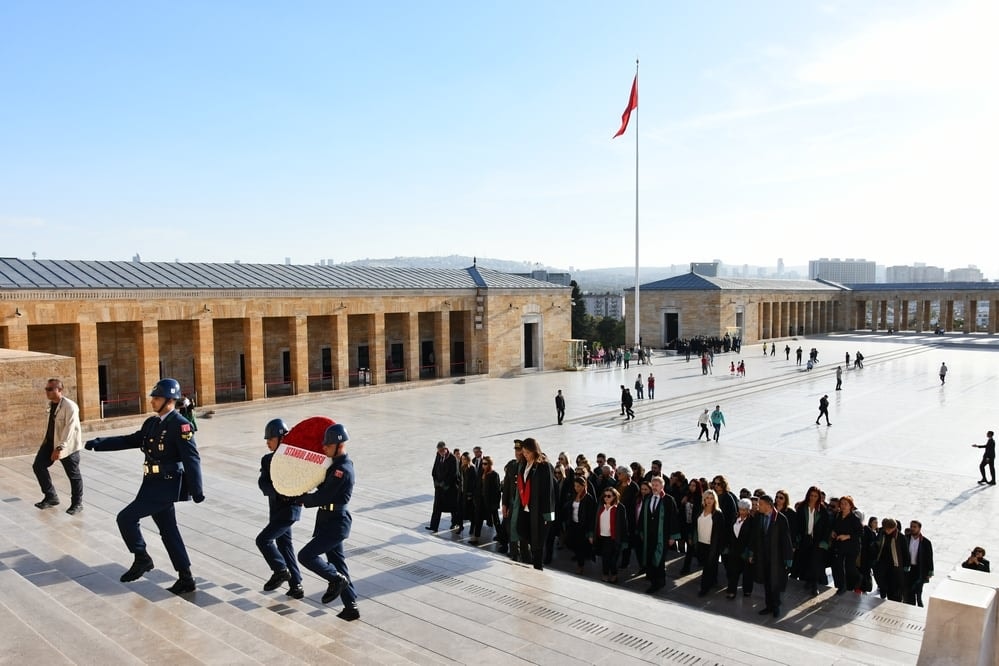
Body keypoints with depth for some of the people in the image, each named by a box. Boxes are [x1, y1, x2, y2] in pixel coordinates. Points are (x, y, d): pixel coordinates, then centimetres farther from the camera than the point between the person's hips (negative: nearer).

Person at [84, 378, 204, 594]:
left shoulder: (180, 425, -16)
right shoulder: (152, 423, 10)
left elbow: (192, 459, -19)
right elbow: (129, 440, 18)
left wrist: (196, 491, -21)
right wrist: (98, 443, 10)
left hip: (166, 486, -9)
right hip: (155, 484, 9)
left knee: (126, 518, -7)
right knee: (168, 531, 12)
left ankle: (142, 559, 12)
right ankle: (186, 579, 19)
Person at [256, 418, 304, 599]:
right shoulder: (267, 460, 5)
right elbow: (263, 484, -9)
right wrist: (279, 492, -25)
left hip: (290, 509, -7)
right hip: (276, 509, 7)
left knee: (263, 539, -11)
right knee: (284, 545, 12)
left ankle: (280, 571, 9)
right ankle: (295, 585, 22)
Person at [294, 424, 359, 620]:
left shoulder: (342, 470, -22)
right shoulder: (337, 464, 8)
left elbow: (322, 497, -22)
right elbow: (324, 487, 21)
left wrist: (302, 499, -6)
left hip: (335, 524, -10)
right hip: (331, 522, 10)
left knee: (305, 555, -9)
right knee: (337, 562, 15)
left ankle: (336, 579, 7)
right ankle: (351, 607, 22)